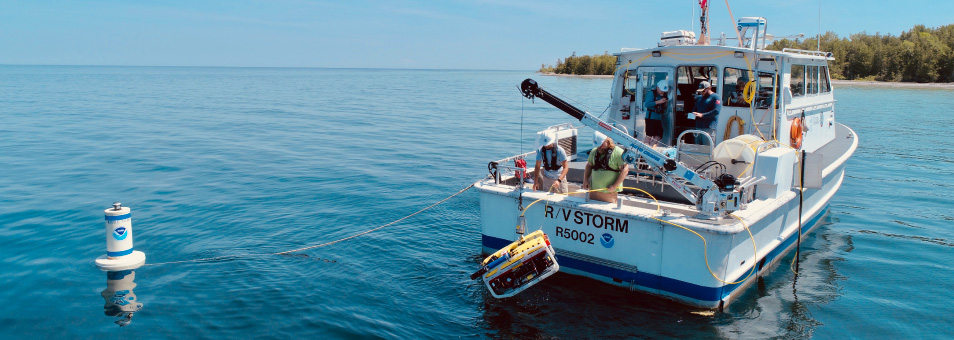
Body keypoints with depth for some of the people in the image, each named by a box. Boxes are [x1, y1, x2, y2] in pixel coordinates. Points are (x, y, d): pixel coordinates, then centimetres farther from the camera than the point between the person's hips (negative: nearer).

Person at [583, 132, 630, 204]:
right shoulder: (594, 152, 11)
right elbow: (589, 166, 20)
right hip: (593, 189, 5)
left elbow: (625, 169, -12)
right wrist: (585, 180, 5)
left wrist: (615, 186, -16)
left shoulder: (618, 152, -8)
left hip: (609, 191, -5)